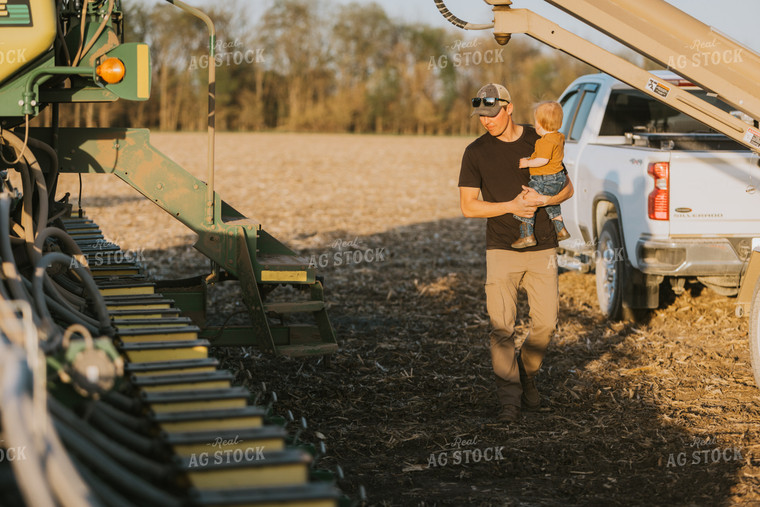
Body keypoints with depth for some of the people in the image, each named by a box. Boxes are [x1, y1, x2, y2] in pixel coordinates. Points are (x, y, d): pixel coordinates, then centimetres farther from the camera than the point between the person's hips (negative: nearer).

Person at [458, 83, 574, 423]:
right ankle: (509, 398, -3)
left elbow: (567, 187, 10)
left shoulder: (538, 142, 4)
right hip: (501, 250, -2)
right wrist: (510, 206, -14)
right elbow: (468, 206, -1)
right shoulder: (476, 152, 0)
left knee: (545, 322, 2)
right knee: (502, 326, -9)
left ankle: (527, 374, 28)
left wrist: (544, 200, -11)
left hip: (542, 247, 2)